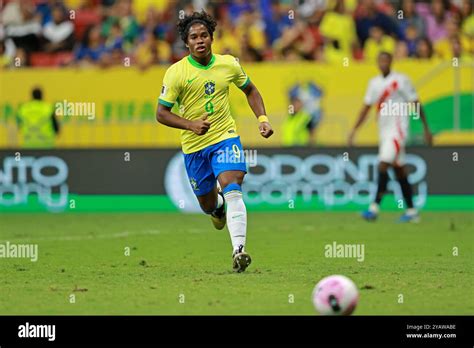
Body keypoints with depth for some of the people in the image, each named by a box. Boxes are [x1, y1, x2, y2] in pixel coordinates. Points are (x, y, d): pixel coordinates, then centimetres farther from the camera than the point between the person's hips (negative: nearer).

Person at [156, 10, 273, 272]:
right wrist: (190, 124, -24)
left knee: (232, 191, -23)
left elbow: (250, 90, 16)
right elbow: (161, 113, -9)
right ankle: (217, 207, 52)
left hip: (225, 136, 0)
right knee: (208, 205, 12)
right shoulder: (176, 73, -11)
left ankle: (238, 250, -32)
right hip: (193, 145, 0)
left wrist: (262, 118, 2)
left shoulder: (228, 64, -2)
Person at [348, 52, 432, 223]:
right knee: (400, 171, 9)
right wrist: (354, 130, 7)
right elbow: (366, 107, 14)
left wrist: (426, 129, -2)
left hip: (397, 130, -7)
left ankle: (375, 207, -21)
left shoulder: (401, 80, -6)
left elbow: (416, 104, -3)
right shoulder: (374, 83, 11)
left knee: (383, 165, -18)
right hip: (383, 131, 7)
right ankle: (411, 211, 14)